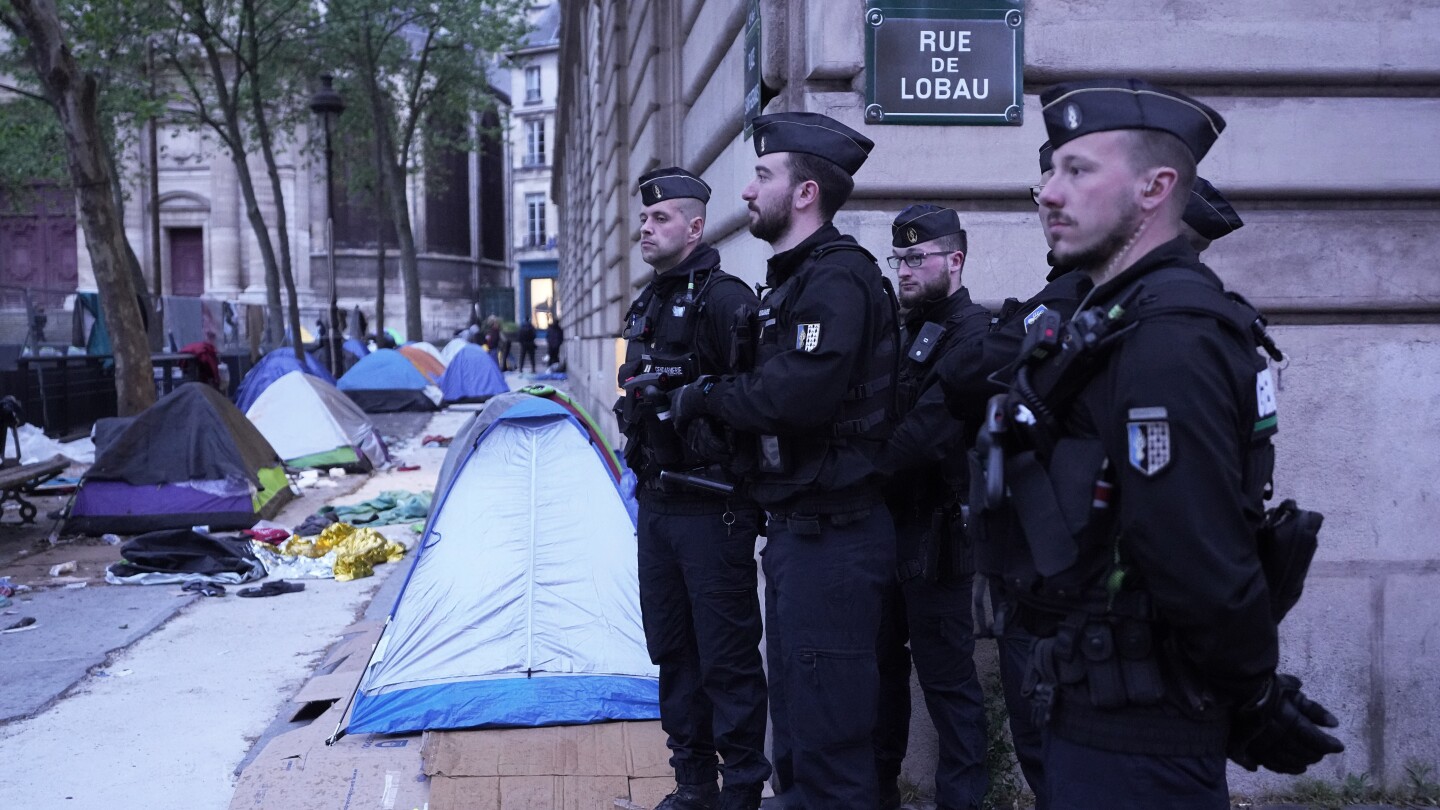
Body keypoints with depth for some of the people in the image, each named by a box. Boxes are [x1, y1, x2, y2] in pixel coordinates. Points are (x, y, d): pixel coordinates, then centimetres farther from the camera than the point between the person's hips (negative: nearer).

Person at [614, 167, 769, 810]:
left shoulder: (725, 300, -12)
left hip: (712, 509, -9)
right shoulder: (646, 307, 15)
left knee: (727, 657, -2)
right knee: (673, 649, 15)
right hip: (656, 503, 9)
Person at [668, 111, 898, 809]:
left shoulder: (838, 278, -16)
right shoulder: (792, 278, 16)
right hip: (794, 527, 10)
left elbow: (797, 395, -27)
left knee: (826, 726, -3)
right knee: (793, 710, 20)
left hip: (832, 533, -10)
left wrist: (704, 396, -13)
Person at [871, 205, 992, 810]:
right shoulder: (902, 331, 15)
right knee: (882, 660, 17)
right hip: (887, 524, 9)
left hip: (935, 532, -8)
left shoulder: (972, 333, -12)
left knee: (946, 673, 0)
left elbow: (929, 430, -22)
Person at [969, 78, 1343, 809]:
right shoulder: (1117, 317, 10)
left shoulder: (1167, 338, -22)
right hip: (1096, 706, 9)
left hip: (1134, 732, -9)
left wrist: (1257, 703, -14)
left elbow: (1198, 563, -28)